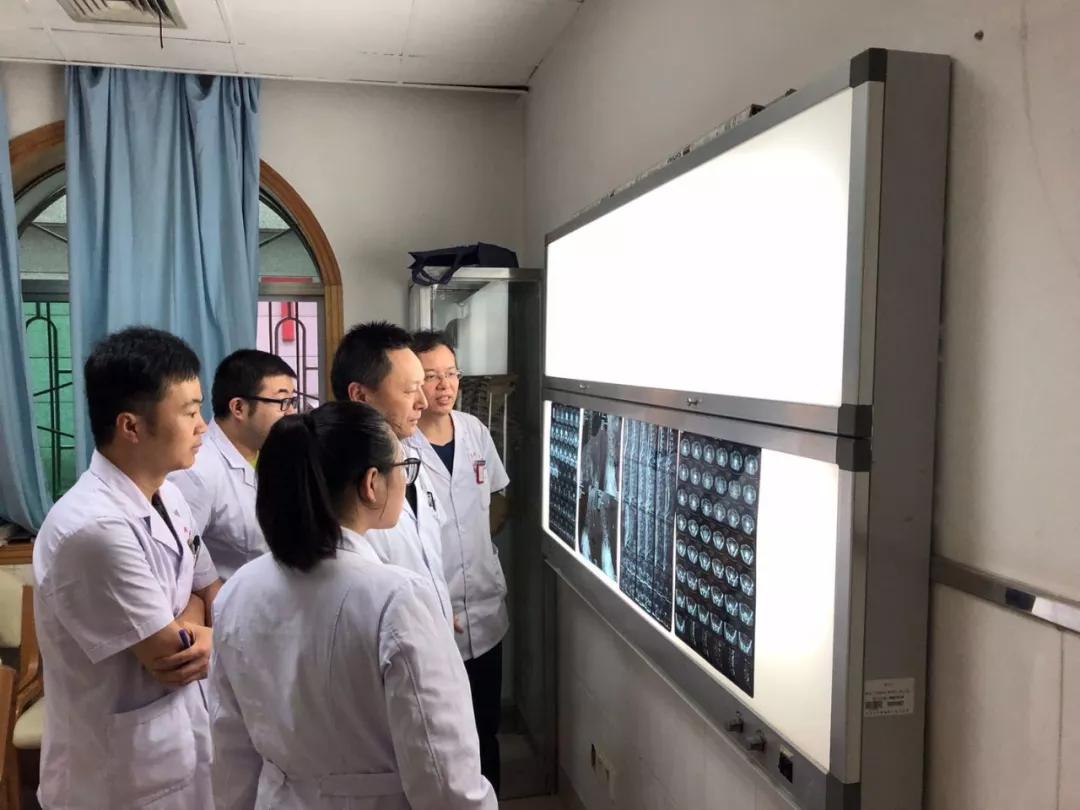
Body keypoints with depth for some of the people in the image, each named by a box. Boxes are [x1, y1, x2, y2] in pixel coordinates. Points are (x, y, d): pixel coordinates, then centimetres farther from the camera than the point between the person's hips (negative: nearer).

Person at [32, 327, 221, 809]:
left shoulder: (167, 497, 0)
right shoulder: (95, 530, -28)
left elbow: (206, 591, 8)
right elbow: (169, 659, -23)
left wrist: (193, 633, -13)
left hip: (179, 740, 8)